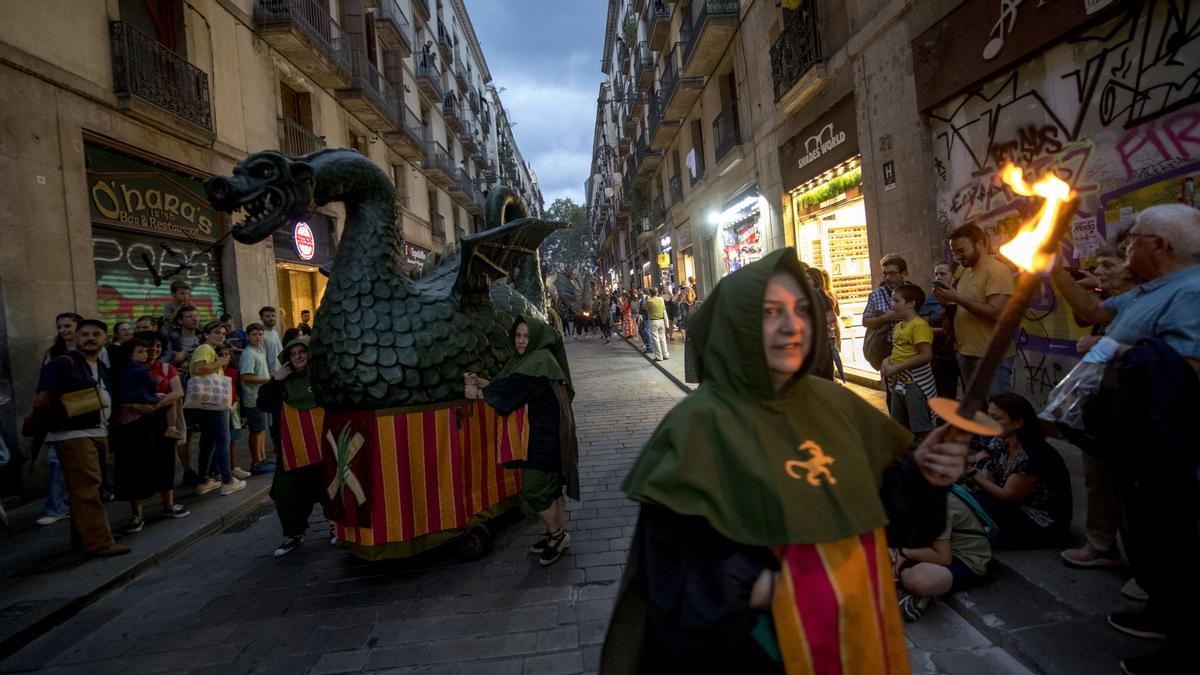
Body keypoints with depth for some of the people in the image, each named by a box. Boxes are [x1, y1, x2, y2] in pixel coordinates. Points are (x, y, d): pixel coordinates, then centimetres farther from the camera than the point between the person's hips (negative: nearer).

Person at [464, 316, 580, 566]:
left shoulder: (540, 361, -19)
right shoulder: (524, 360, 11)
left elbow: (511, 388, -23)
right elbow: (502, 384, 4)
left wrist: (478, 392, -10)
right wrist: (478, 381, -12)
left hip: (547, 435, -9)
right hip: (538, 432, 9)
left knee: (534, 489, -2)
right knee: (550, 487, 17)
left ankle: (557, 535, 16)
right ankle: (557, 534, 29)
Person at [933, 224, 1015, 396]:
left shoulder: (997, 271, -14)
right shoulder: (964, 271, 12)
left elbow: (996, 312, -24)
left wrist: (958, 298, -21)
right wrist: (947, 301, -3)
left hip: (992, 356, -8)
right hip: (967, 353, 8)